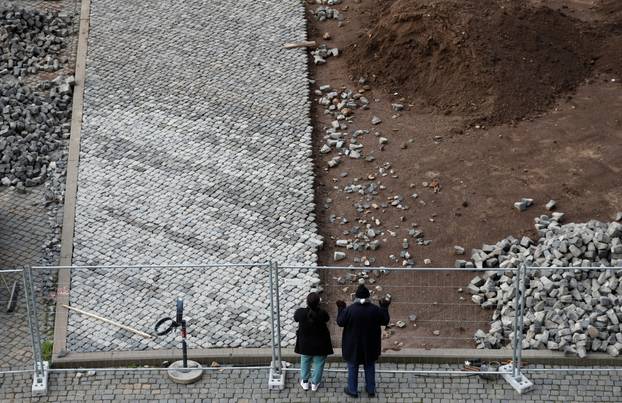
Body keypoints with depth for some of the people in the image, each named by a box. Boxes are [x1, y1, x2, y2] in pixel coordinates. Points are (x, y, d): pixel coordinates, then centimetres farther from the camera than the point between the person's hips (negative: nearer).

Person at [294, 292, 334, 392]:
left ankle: (304, 382, 38)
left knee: (305, 362, 25)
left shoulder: (301, 312, -24)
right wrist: (317, 308, 0)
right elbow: (327, 319, -6)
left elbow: (295, 318, -2)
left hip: (305, 343, 2)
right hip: (320, 344, -1)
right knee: (318, 363, 21)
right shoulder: (322, 313, -29)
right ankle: (315, 383, 34)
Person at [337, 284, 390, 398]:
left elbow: (340, 322, -8)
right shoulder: (375, 309, -14)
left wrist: (340, 309, 4)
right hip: (370, 345, 2)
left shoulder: (349, 309, -19)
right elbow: (385, 321, -2)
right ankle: (371, 390, 28)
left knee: (353, 368, 15)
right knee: (370, 367, 19)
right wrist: (385, 307, 10)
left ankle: (352, 390, 24)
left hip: (353, 345, -2)